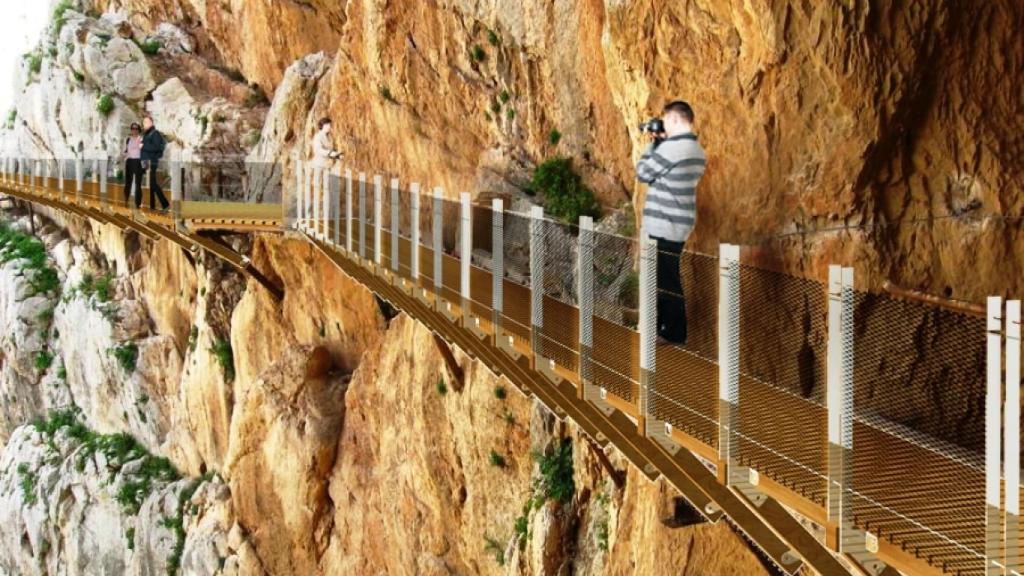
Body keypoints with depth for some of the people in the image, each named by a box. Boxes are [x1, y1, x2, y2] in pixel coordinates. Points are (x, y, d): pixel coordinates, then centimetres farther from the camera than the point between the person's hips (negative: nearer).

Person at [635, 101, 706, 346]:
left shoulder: (671, 148, -20)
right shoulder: (697, 151, 10)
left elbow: (642, 173, -9)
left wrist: (654, 143, 2)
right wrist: (660, 143, 11)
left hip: (663, 225, -9)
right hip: (680, 223, 9)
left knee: (666, 280, -1)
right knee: (666, 277, 18)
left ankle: (674, 334, 5)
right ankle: (662, 325, 27)